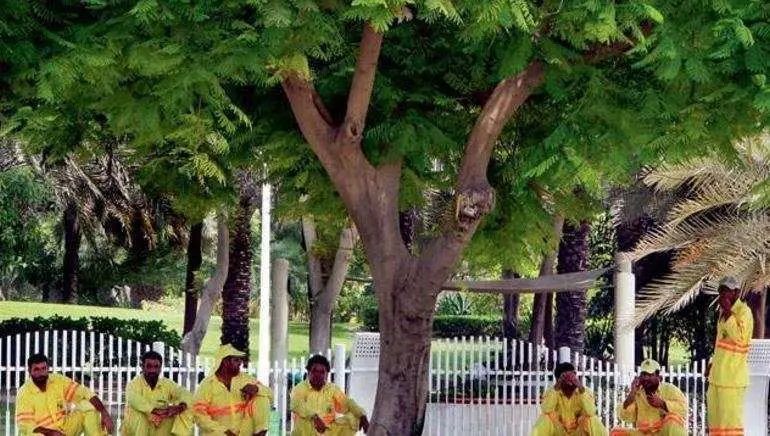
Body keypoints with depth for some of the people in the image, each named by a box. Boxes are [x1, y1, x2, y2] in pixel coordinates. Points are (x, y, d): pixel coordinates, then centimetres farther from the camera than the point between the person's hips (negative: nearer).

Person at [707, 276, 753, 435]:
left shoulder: (743, 311, -10)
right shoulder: (724, 311, 16)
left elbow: (739, 337, -23)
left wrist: (727, 312, -21)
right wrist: (713, 362, 19)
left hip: (733, 376, -9)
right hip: (718, 374, 9)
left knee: (730, 417, -9)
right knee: (715, 416, 13)